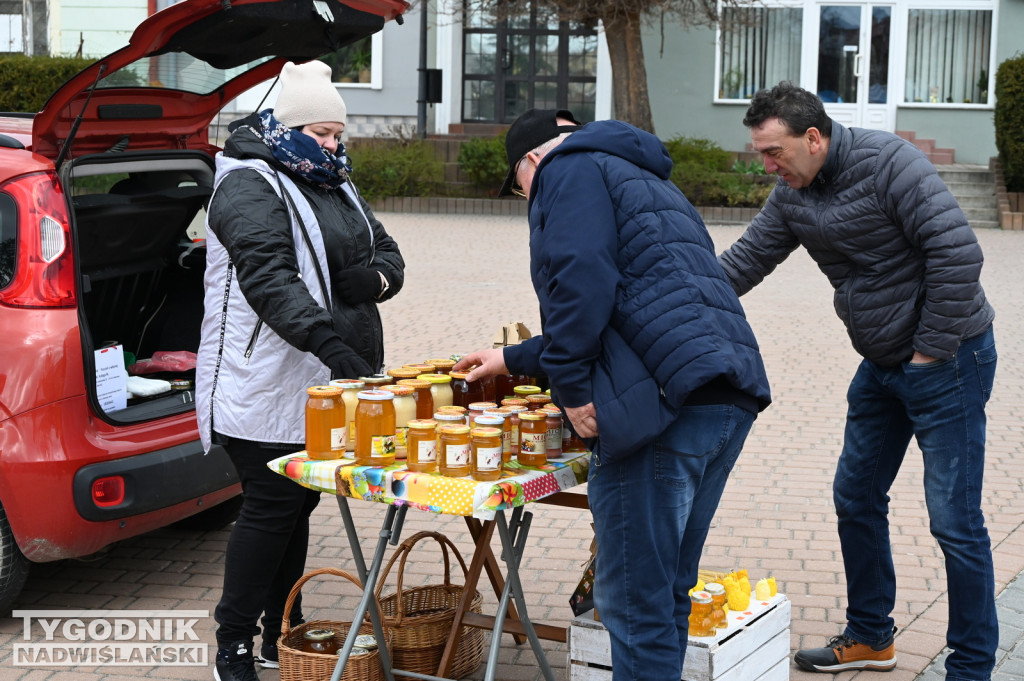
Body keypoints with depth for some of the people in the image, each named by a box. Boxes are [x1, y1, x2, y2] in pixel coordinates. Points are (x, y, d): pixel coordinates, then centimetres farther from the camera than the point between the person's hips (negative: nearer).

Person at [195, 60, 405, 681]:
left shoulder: (336, 186, 19)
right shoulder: (250, 188, -11)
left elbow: (386, 252, 21)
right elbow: (269, 280, -24)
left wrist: (374, 278, -5)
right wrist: (333, 344, -34)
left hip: (322, 383, 8)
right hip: (267, 385, -8)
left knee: (299, 504, 13)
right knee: (271, 507, -6)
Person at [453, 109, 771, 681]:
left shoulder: (570, 170, 5)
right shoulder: (648, 183, 34)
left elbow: (581, 278, -15)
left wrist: (571, 386, -9)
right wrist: (513, 361, 42)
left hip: (664, 398, -10)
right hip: (732, 397, 10)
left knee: (633, 601, -3)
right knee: (668, 592, 17)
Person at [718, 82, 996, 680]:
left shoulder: (888, 163, -22)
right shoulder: (793, 195, 3)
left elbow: (958, 252, -26)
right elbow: (746, 260, 9)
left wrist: (932, 350, -20)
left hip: (945, 361, -9)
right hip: (882, 364, 9)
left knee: (955, 521, -3)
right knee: (856, 499, 15)